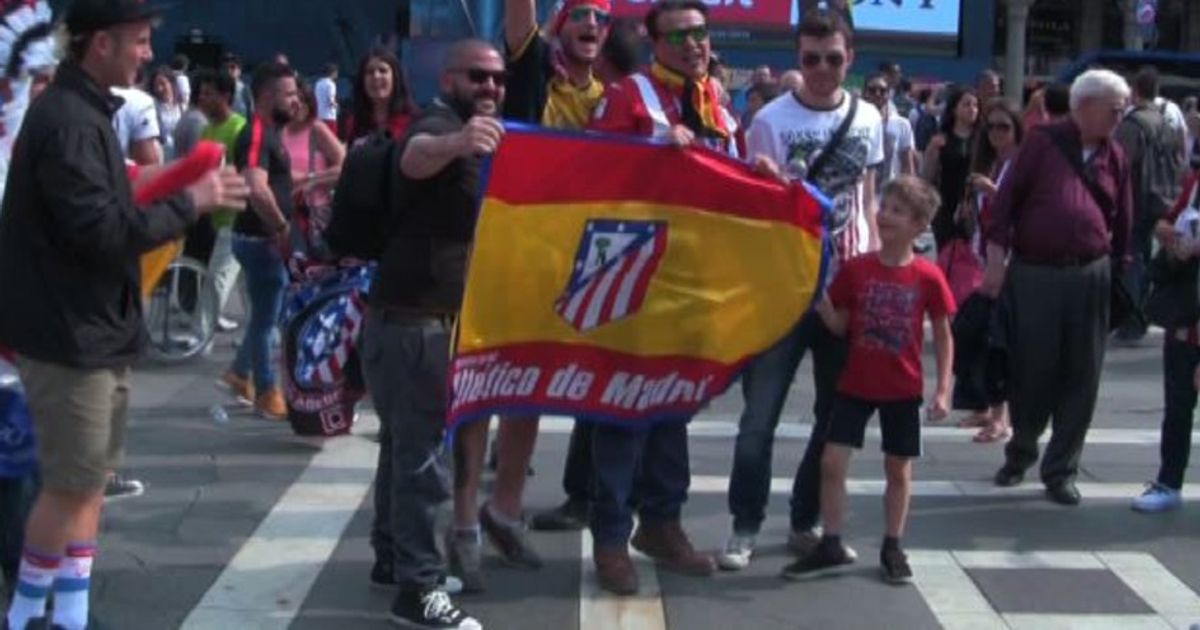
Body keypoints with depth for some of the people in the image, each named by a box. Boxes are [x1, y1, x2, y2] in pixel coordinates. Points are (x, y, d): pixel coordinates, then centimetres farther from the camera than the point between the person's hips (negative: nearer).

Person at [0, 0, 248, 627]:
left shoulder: (84, 111, 12)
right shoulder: (66, 121, -20)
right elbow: (101, 232, -25)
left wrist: (171, 197, 5)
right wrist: (188, 204, -17)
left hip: (93, 328, 10)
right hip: (71, 332, -10)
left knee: (90, 477, 12)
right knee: (71, 484, -2)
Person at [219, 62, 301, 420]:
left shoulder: (269, 133, 12)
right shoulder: (256, 136, -20)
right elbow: (257, 190, -34)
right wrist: (283, 228, -24)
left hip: (268, 238, 10)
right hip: (261, 239, -10)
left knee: (267, 312, 20)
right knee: (266, 317, 1)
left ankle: (240, 374, 32)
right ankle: (267, 394, 12)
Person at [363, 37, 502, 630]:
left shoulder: (467, 134, 19)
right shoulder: (438, 123, -15)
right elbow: (414, 158, -42)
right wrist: (456, 143, -62)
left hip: (425, 314, 11)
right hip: (413, 317, -11)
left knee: (406, 443, 20)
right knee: (422, 451, -9)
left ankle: (393, 556, 33)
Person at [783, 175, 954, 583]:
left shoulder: (928, 277, -8)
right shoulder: (855, 269, -4)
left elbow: (942, 336, -1)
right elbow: (839, 327, 2)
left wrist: (943, 389, -5)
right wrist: (819, 297, -17)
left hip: (902, 390, -1)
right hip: (855, 384, 1)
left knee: (898, 469, 10)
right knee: (832, 462, -3)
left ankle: (892, 548, 25)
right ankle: (831, 546, 9)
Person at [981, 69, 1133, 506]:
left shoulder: (1114, 157, 9)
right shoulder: (1043, 141, -1)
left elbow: (1122, 223, 13)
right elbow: (1007, 199, -4)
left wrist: (1119, 271, 10)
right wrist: (996, 260, -10)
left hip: (1089, 276, 3)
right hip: (1033, 274, -3)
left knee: (1080, 379, 4)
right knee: (1030, 371, 4)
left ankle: (1061, 471, 15)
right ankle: (1021, 451, 28)